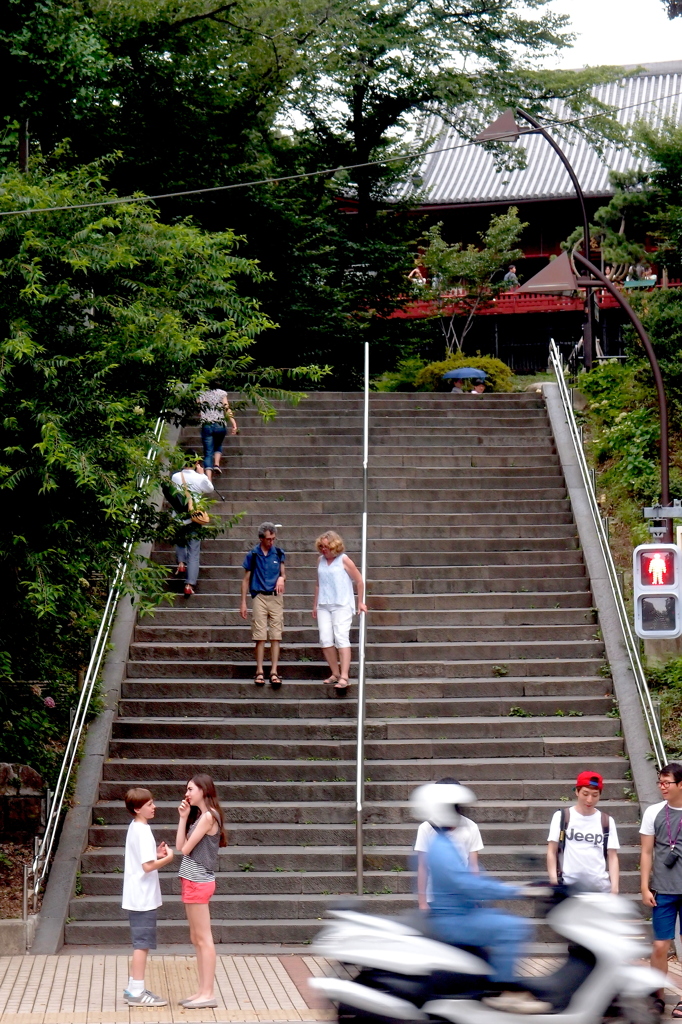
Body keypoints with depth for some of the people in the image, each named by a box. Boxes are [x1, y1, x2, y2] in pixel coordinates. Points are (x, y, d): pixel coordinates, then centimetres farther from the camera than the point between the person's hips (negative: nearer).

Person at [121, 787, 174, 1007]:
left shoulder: (134, 828, 12)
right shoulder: (143, 832, -18)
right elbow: (148, 866, -23)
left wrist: (156, 854, 9)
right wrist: (167, 859, -9)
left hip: (137, 896, 10)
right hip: (143, 897, -10)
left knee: (140, 943, 16)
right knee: (142, 943, -5)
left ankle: (133, 988, 21)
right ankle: (137, 992, -2)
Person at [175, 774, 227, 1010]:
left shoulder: (208, 816, -14)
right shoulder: (199, 815, 14)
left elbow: (185, 848, -13)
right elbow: (180, 845, 8)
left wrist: (185, 818, 0)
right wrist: (183, 817, 6)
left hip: (198, 882, -10)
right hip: (192, 881, 10)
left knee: (203, 939, -7)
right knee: (196, 939, 12)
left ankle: (209, 993, -5)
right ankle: (203, 991, 15)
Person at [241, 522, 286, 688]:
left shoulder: (278, 553, 7)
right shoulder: (253, 555, 2)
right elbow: (246, 579, 7)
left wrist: (282, 578, -10)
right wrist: (243, 603, 3)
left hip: (276, 597, 2)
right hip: (259, 597, -2)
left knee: (275, 636, -3)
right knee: (260, 636, -4)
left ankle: (274, 672, -2)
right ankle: (259, 672, 1)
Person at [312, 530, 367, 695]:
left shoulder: (344, 560, -3)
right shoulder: (321, 560, 12)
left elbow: (359, 581, 3)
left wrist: (360, 602, 5)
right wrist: (315, 605, 22)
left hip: (342, 606, -5)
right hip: (324, 606, 5)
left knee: (341, 638, -15)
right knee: (325, 640, -5)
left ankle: (344, 677, -22)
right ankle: (335, 673, 7)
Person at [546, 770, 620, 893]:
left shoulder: (606, 822, 8)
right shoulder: (562, 817, 3)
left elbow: (612, 856, 7)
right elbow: (552, 851, 2)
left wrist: (614, 889, -3)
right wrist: (554, 881, -8)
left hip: (600, 888, 2)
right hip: (569, 886, -2)